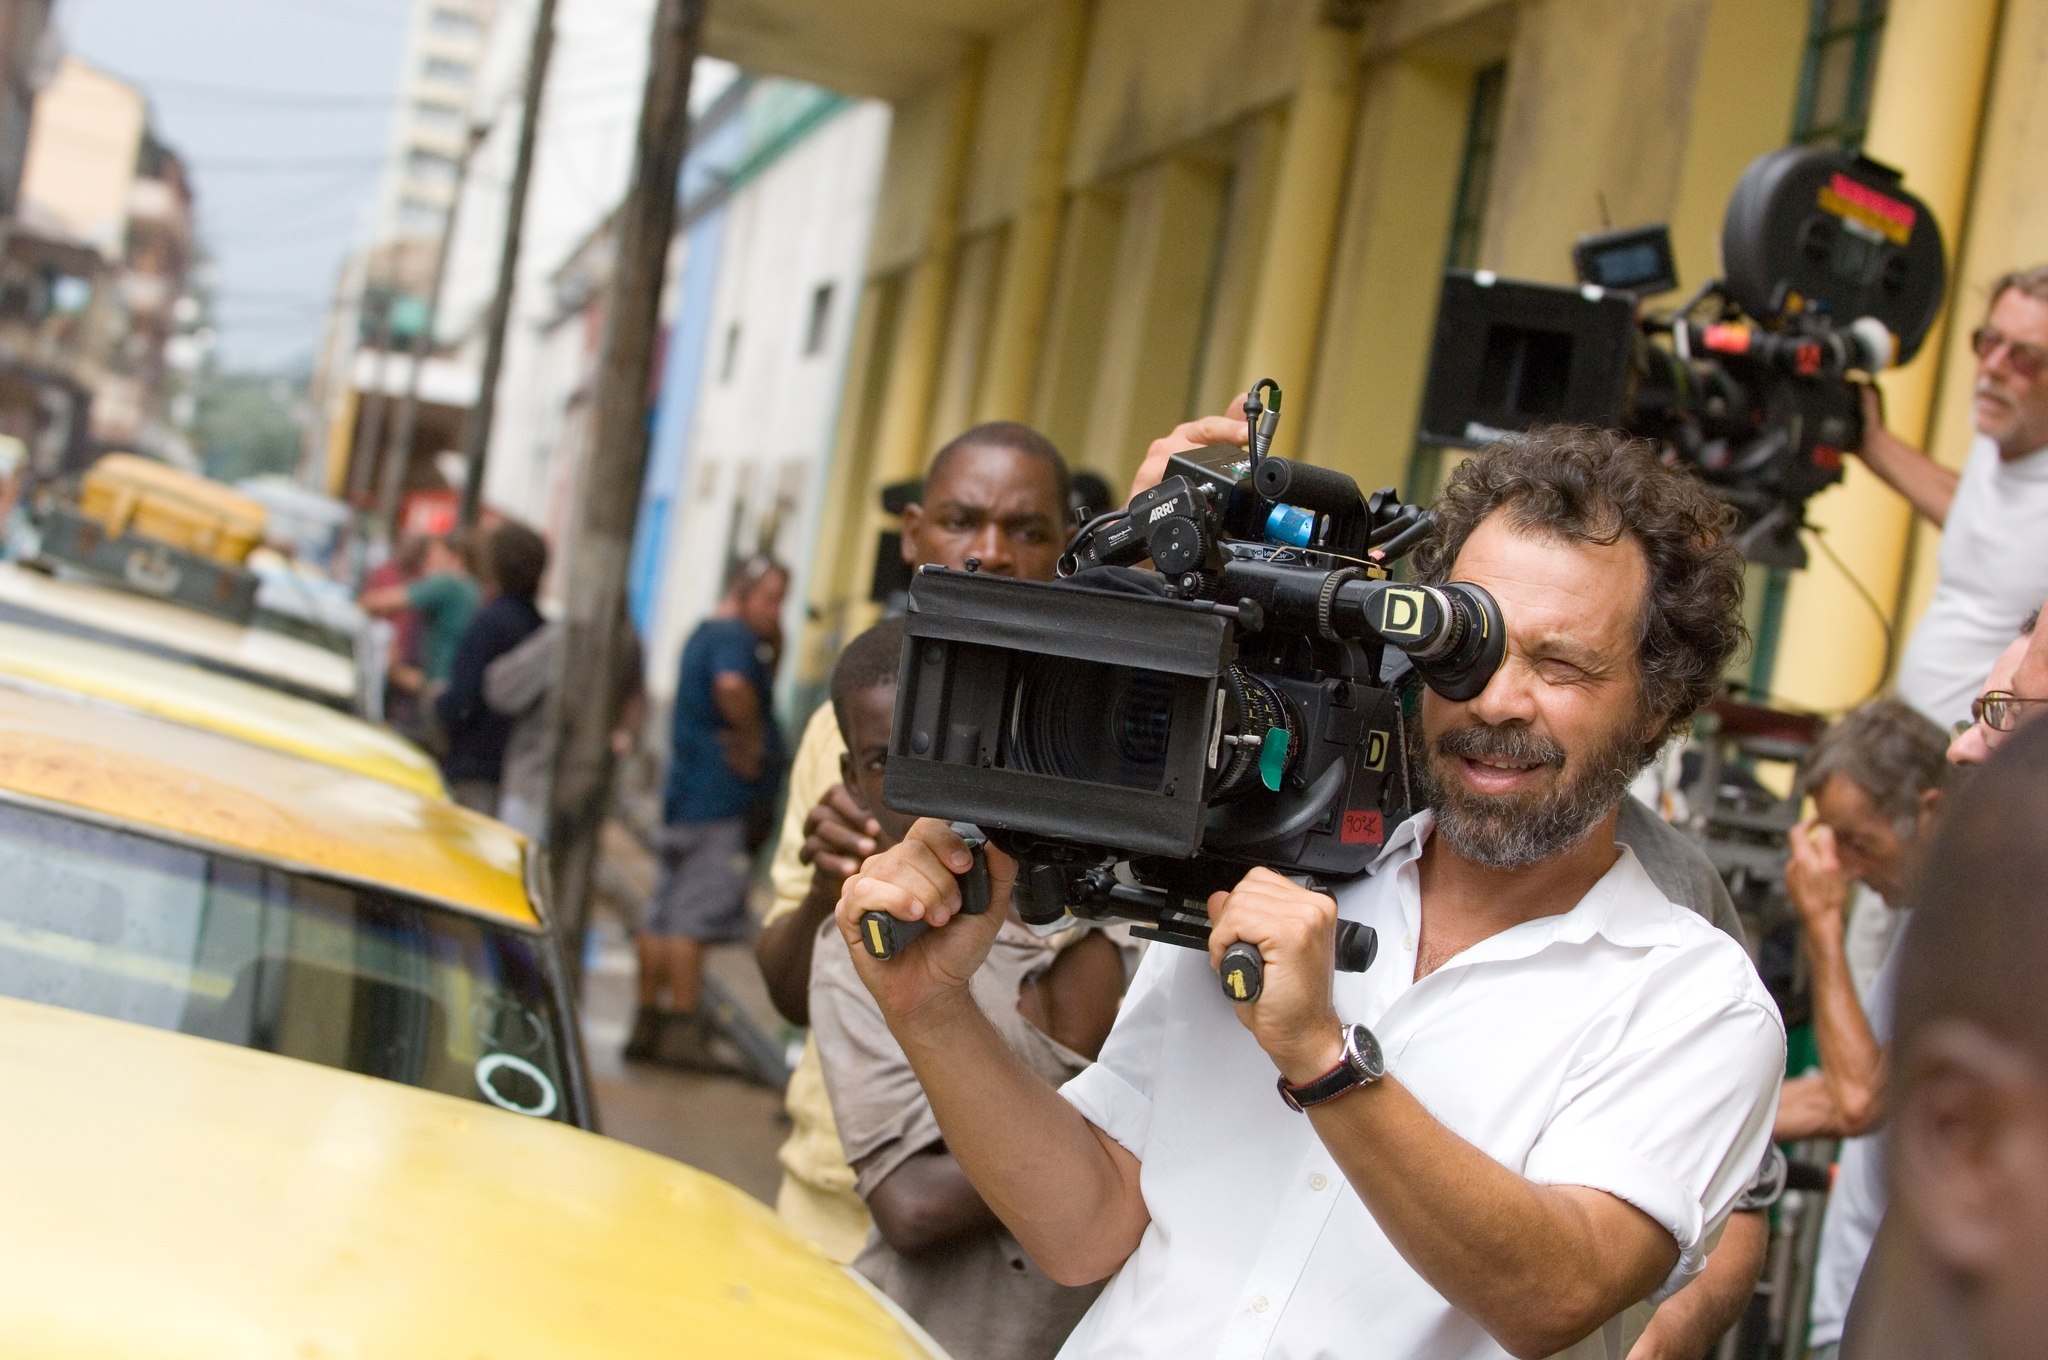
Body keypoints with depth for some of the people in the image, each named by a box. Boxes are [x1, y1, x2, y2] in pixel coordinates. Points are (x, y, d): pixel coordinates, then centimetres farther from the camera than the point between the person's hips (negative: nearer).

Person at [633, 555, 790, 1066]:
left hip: (687, 794, 10)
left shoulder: (704, 635, 21)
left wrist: (773, 643, 11)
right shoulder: (733, 637, -12)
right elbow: (733, 684, -34)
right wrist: (754, 741, -20)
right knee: (695, 917, -8)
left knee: (665, 915, 11)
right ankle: (682, 1028, -7)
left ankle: (648, 1023, 16)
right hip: (719, 799, -10)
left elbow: (763, 685, 28)